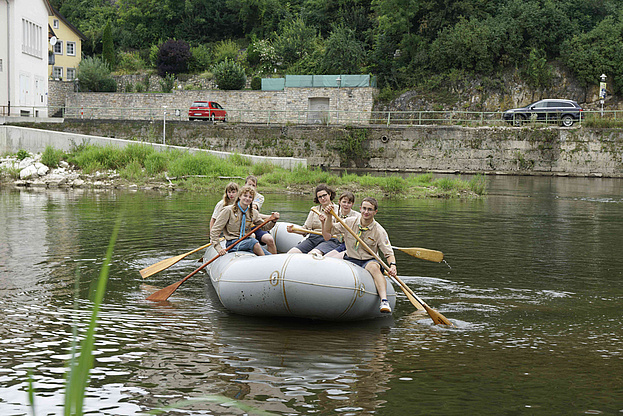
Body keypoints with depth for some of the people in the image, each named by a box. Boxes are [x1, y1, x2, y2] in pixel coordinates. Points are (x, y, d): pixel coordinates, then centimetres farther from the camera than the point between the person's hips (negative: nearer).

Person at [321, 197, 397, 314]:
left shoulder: (379, 231, -3)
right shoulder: (350, 222, 3)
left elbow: (389, 253, -6)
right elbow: (328, 232, 10)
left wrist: (392, 266, -27)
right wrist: (329, 216, -7)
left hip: (368, 261, -3)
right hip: (349, 259, 3)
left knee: (374, 267, -38)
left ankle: (384, 301, -52)